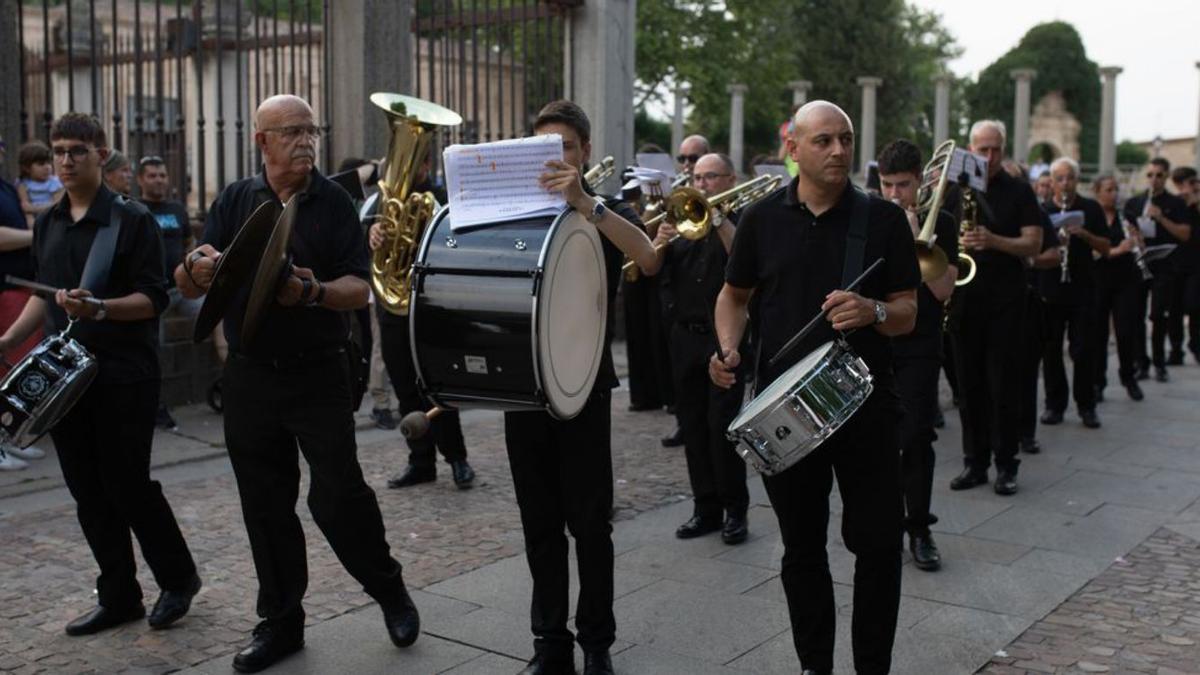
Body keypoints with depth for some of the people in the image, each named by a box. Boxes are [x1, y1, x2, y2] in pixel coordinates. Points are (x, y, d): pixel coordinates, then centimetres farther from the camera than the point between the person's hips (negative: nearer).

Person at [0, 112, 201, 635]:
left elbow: (153, 298, -12)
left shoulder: (132, 220, -8)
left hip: (123, 376, -6)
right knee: (88, 492, 9)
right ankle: (118, 596, 20)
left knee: (127, 483, -4)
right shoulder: (47, 225, 11)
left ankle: (178, 578, 17)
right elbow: (43, 294, 19)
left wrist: (100, 309, -28)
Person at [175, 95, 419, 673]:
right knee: (266, 505, 9)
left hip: (318, 372, -3)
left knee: (337, 494, -5)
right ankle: (280, 622, 23)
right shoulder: (235, 201, 5)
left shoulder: (334, 202, -1)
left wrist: (313, 292, -29)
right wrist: (196, 267, -24)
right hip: (249, 375, 3)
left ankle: (390, 590, 19)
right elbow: (186, 284, 0)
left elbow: (359, 288, -9)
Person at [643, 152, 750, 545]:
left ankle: (735, 509, 6)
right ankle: (706, 508, 18)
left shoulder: (741, 220, 1)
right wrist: (659, 243, -13)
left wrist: (718, 218, -20)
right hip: (685, 336, 5)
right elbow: (652, 270, 7)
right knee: (693, 425, 8)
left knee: (722, 425, -6)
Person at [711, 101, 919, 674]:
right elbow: (735, 294, 14)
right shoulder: (763, 218, 3)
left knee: (878, 543, 2)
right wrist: (728, 347, -5)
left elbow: (908, 313, -1)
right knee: (802, 547, 11)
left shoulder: (883, 219, -1)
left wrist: (873, 311, -23)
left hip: (864, 403, -1)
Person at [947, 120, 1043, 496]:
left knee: (1003, 384, -2)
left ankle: (1006, 466, 6)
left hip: (1004, 301, -3)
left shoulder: (1018, 192, 2)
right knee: (969, 384, 6)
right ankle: (974, 462, 15)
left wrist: (993, 241, -20)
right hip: (962, 299, 3)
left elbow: (1033, 244, -4)